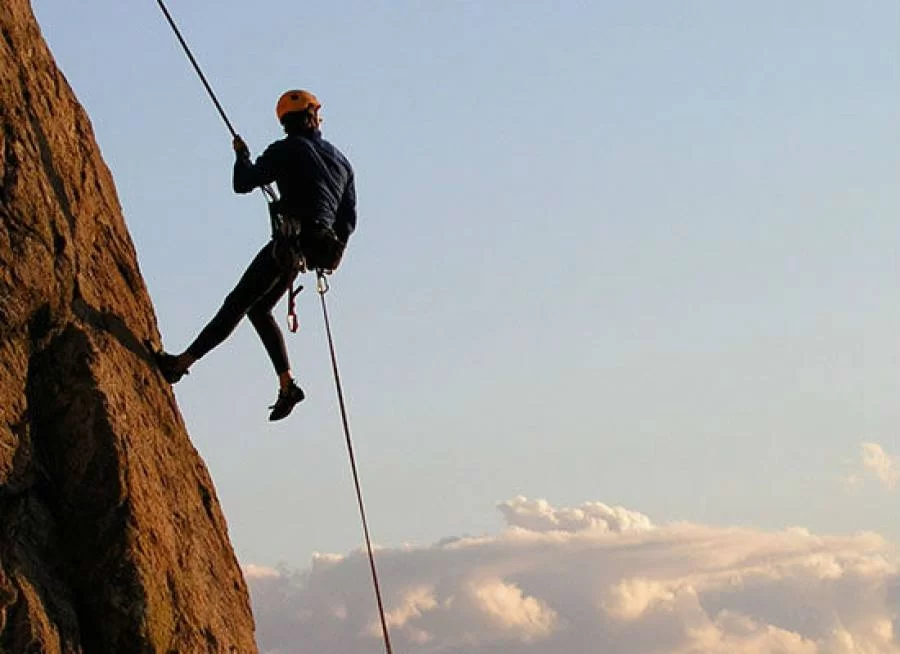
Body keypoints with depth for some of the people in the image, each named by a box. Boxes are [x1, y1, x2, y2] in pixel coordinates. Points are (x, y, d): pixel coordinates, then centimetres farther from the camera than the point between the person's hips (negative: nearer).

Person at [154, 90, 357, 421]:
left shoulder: (286, 150, -1)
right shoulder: (340, 159, 17)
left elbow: (243, 183, -2)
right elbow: (349, 218, 18)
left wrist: (242, 157, 18)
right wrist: (332, 251, 32)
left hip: (292, 241, -7)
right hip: (321, 245, 7)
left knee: (237, 304, -11)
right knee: (259, 308, 18)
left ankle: (182, 363, -17)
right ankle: (287, 385, 11)